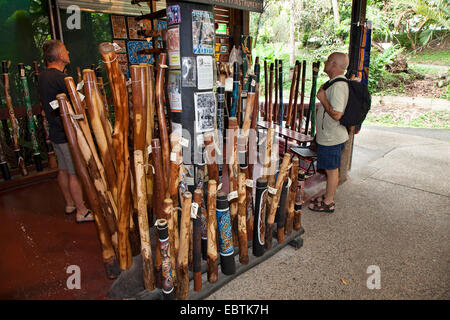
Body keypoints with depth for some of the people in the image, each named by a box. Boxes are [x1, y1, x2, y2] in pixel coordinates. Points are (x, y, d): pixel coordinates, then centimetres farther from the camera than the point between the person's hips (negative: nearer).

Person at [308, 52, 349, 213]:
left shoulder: (338, 85, -23)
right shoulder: (336, 82, 11)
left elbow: (336, 114, -29)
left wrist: (323, 99, -22)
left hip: (332, 138, -10)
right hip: (329, 136, 10)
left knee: (331, 170, 3)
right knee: (331, 169, 19)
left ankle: (328, 203, 17)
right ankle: (328, 196, 34)